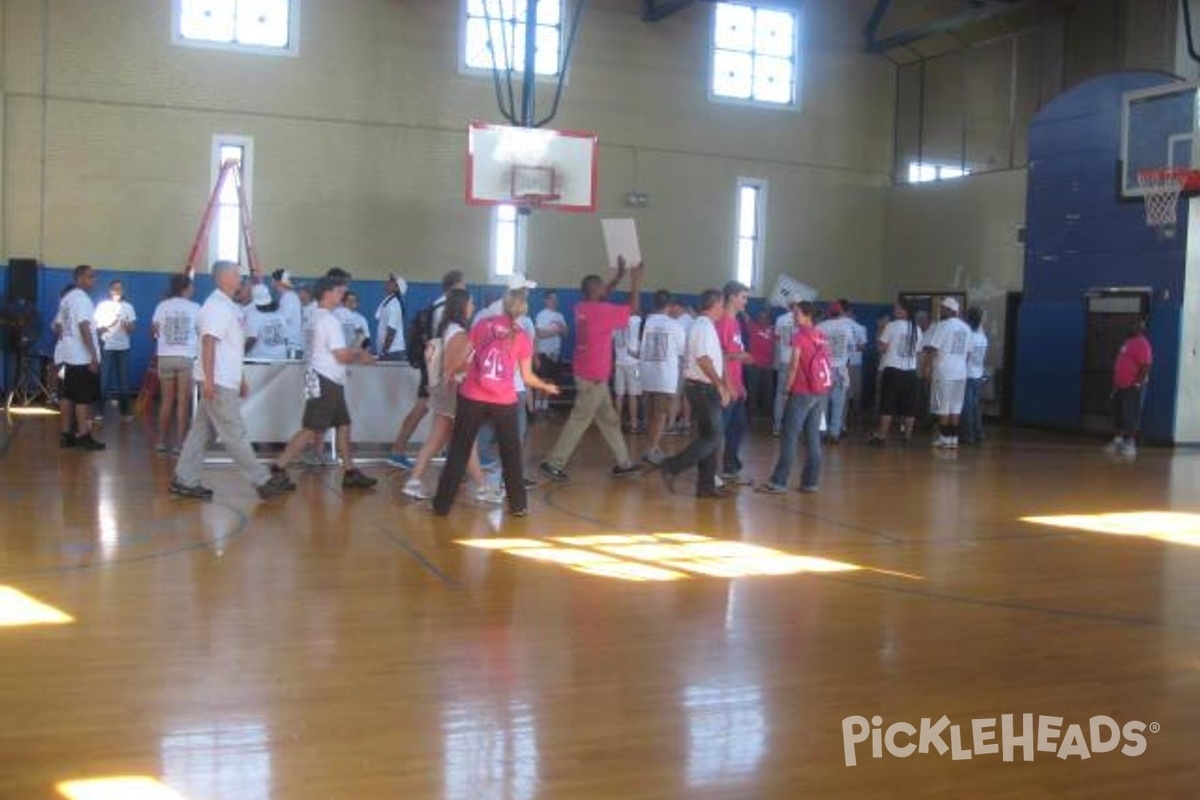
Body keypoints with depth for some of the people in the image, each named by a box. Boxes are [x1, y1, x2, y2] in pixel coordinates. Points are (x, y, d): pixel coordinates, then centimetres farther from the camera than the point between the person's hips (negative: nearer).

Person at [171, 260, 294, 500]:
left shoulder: (227, 306, 17)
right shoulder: (216, 306, -13)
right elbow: (209, 343, -20)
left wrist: (240, 378, 21)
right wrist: (208, 379, -24)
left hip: (224, 381, 10)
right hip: (217, 382, -10)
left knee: (202, 431, 10)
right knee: (234, 434, -5)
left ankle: (185, 480, 14)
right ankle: (263, 481, -3)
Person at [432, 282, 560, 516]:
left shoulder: (482, 324, 4)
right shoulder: (523, 338, 2)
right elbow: (527, 377, 6)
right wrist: (547, 387, 23)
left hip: (472, 398, 1)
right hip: (504, 402, -1)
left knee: (459, 451, 8)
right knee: (511, 454, 14)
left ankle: (442, 504, 10)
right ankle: (518, 504, 21)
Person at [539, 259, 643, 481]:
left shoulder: (583, 308, 5)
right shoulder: (602, 311, -18)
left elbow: (601, 295, 26)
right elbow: (632, 309, -7)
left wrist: (619, 276, 24)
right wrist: (635, 282, 4)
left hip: (592, 375, 9)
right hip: (593, 377, -9)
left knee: (609, 419, 14)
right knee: (579, 420, -3)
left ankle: (623, 463, 21)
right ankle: (553, 463, 0)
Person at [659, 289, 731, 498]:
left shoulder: (704, 325, 16)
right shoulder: (704, 326, -15)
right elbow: (703, 359, -23)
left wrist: (723, 386, 19)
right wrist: (721, 385, -20)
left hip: (706, 388, 10)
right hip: (704, 388, -10)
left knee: (709, 436, 11)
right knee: (713, 436, -10)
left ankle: (706, 485, 15)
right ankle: (672, 467, -10)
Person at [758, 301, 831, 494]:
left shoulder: (799, 335, -9)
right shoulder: (821, 335, 10)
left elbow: (794, 365, -13)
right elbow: (826, 361, 12)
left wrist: (788, 388, -5)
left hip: (802, 392, -7)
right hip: (821, 392, 7)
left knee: (790, 437, -4)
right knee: (813, 438, 8)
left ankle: (779, 482, -5)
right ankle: (811, 481, 9)